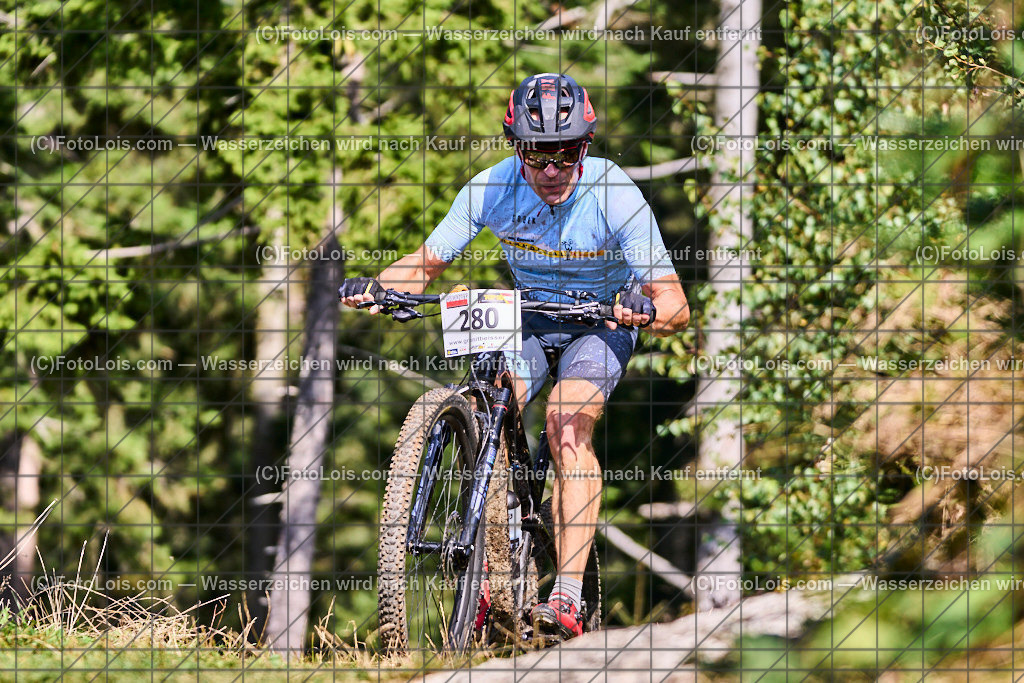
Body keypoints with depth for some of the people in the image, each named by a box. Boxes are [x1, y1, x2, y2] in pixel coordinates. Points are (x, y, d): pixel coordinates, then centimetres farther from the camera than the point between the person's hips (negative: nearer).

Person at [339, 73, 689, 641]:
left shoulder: (615, 197, -27)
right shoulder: (493, 188, -20)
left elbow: (677, 309, -28)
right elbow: (426, 261, -10)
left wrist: (646, 309, -51)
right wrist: (377, 287, -31)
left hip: (600, 321, -3)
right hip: (527, 318, 3)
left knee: (567, 422, -29)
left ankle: (568, 598, -35)